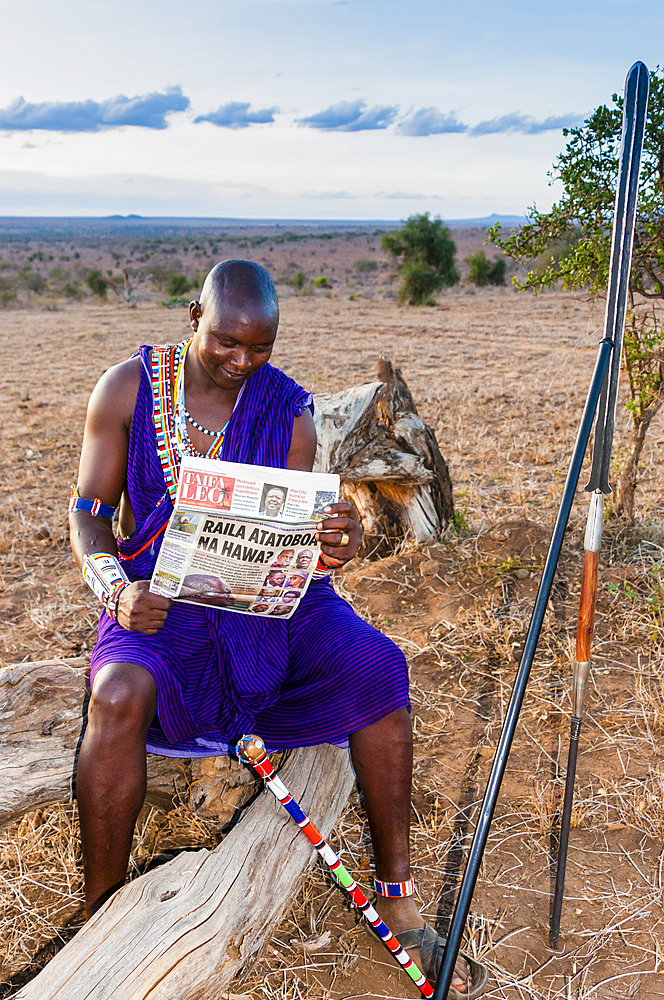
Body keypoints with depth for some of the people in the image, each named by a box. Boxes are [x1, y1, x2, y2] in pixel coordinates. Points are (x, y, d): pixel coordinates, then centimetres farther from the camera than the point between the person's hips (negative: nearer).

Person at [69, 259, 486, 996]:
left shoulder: (289, 411, 2)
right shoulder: (128, 387, -1)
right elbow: (88, 512, 0)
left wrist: (334, 545, -23)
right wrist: (118, 589, -21)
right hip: (160, 595, -1)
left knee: (378, 665, -23)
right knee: (119, 693, -34)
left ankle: (397, 897, -8)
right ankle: (102, 915, -11)